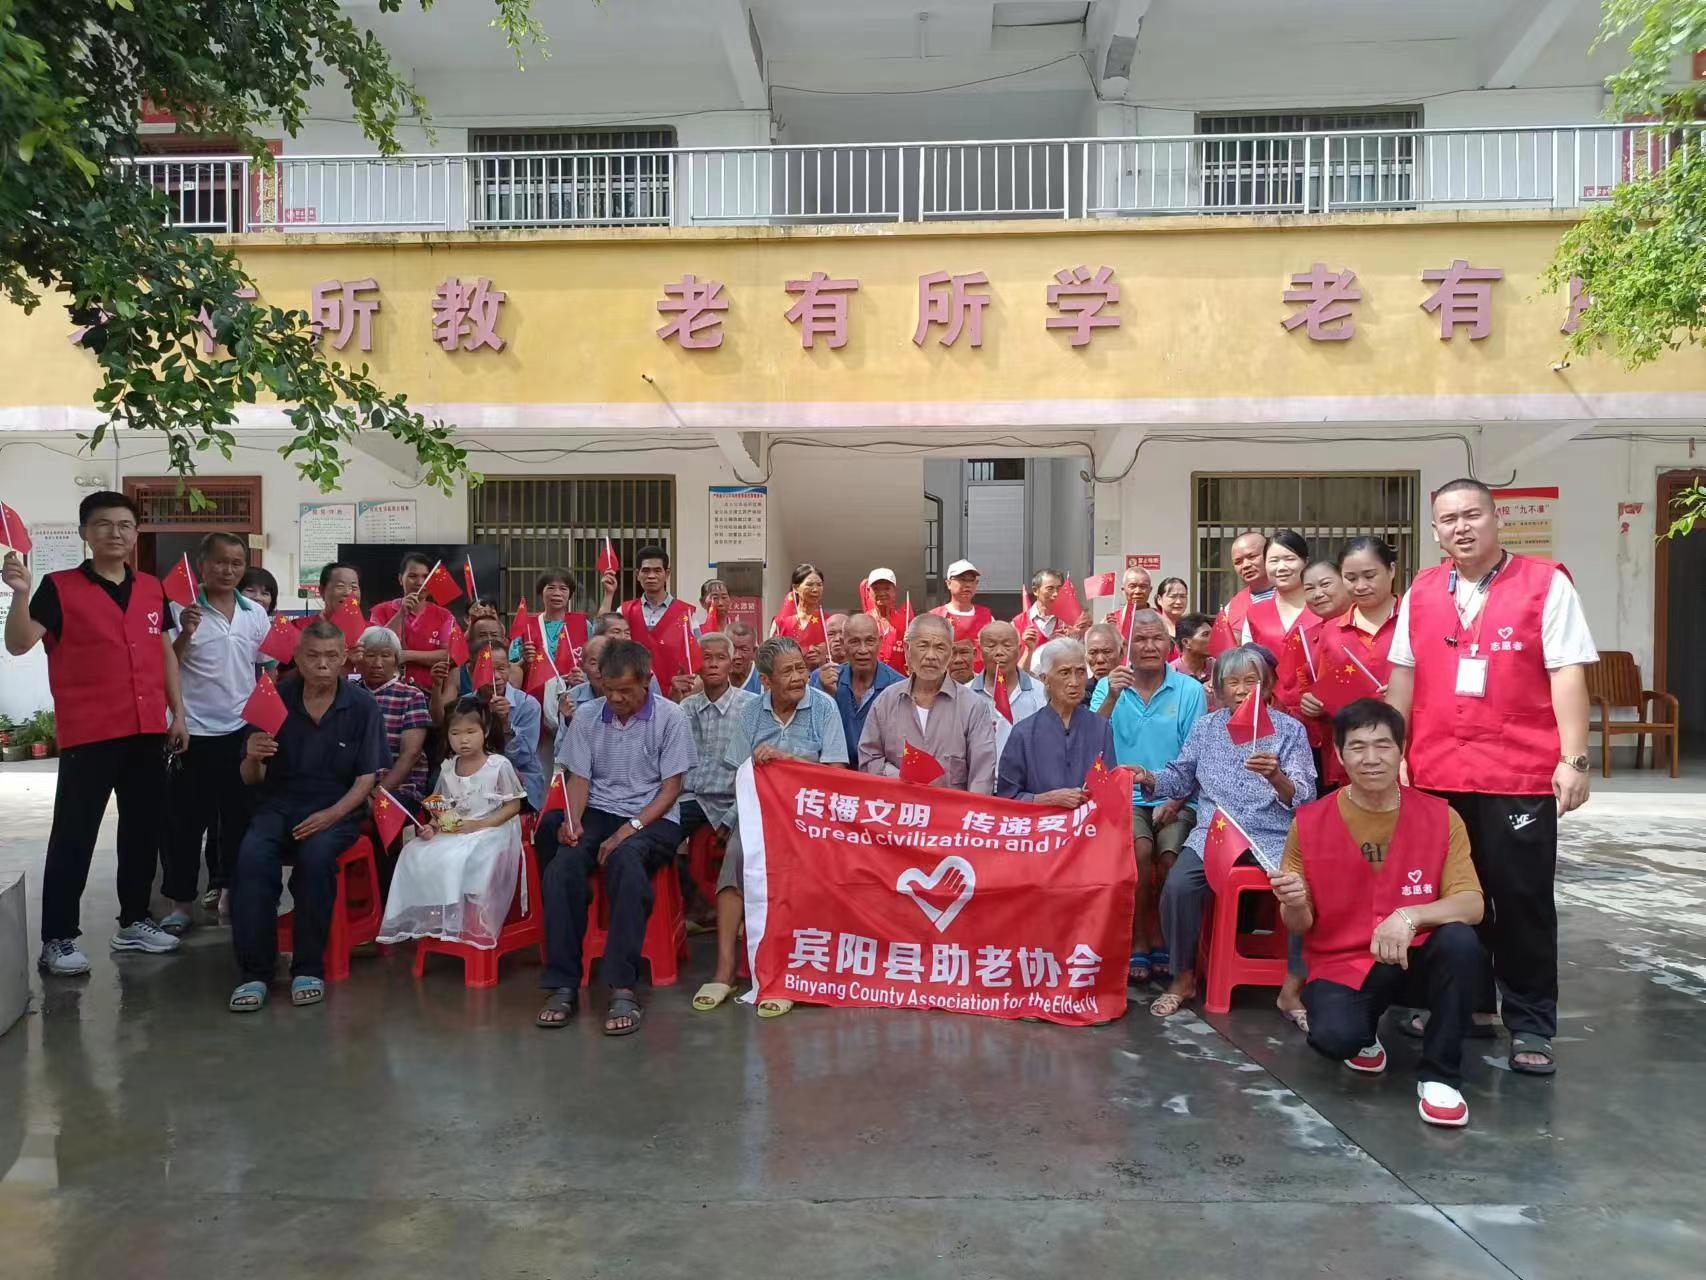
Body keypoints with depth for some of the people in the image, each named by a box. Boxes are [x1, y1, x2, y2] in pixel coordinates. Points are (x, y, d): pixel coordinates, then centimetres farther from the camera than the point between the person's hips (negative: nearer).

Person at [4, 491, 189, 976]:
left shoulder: (153, 588, 10)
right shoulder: (59, 587, -3)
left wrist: (178, 712, 12)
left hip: (148, 731, 5)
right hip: (88, 734, -5)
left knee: (144, 827, 13)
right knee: (74, 834, 0)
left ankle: (133, 921, 26)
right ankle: (57, 939, 8)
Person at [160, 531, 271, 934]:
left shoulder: (256, 613, 5)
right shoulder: (183, 609, -7)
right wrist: (184, 634, -25)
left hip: (243, 729, 4)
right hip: (194, 731, -4)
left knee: (238, 815, 13)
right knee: (185, 819, 4)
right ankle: (181, 901, 16)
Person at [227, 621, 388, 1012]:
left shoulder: (362, 705, 0)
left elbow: (367, 778, -1)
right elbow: (251, 779, 7)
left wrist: (331, 815, -18)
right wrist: (252, 758, -17)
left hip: (337, 808, -2)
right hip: (278, 804, 2)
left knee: (316, 855, -33)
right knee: (251, 856, -29)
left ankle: (309, 968, -18)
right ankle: (254, 972, -20)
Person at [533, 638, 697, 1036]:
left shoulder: (670, 718, -4)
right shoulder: (586, 717, 7)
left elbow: (671, 788, -5)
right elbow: (579, 779, 8)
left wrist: (630, 828, -18)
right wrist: (573, 821, -13)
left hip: (652, 818, -3)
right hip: (597, 813, 4)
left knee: (626, 859, -37)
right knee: (561, 868, -28)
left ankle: (622, 987, -34)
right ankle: (563, 984, -19)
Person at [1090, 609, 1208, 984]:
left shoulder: (1190, 690, 4)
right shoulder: (1108, 686, 7)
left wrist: (1174, 801, -12)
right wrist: (1111, 698, -18)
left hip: (1175, 800, 0)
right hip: (1126, 796, 0)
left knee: (1171, 855, -26)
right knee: (1139, 848, -28)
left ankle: (1159, 938, 0)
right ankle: (1138, 942, -9)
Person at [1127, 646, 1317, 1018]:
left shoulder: (1289, 729, 4)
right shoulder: (1205, 727, 12)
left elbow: (1303, 798, -4)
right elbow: (1182, 778, 17)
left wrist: (1275, 776, -26)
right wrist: (1151, 780, -4)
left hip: (1273, 838, -1)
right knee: (1178, 886, -26)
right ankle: (1183, 978, -5)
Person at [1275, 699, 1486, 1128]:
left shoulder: (1441, 817, -6)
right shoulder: (1309, 822, -8)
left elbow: (1471, 904, -14)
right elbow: (1300, 926, -2)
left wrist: (1410, 917, -34)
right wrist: (1295, 906, -27)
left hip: (1415, 959, 1)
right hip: (1341, 965, -1)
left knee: (1460, 941, -32)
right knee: (1334, 1037, -31)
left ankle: (1438, 1075, -11)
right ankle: (1365, 1035, 11)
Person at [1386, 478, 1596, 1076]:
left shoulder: (1545, 583, -2)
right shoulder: (1421, 591, 9)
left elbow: (1567, 674, -6)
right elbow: (1402, 677, 10)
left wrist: (1573, 760, -12)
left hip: (1520, 774, -4)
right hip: (1436, 773, 4)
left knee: (1522, 899, 5)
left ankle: (1531, 1026, 16)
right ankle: (1466, 1002, 29)